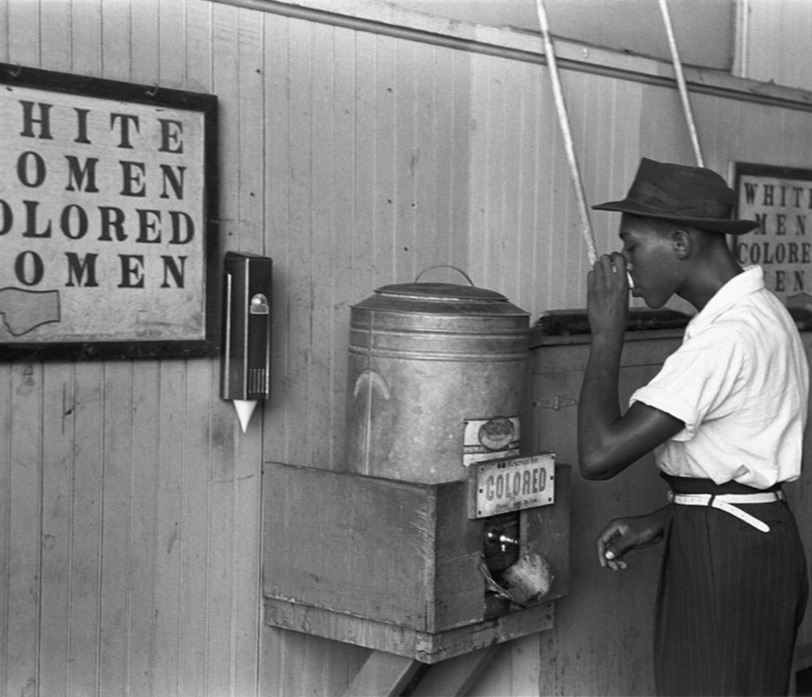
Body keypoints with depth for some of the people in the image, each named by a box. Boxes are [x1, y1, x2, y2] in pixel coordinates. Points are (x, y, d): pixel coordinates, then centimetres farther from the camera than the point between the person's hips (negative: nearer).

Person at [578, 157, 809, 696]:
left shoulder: (729, 336, -23)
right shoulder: (756, 312, 10)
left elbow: (599, 455, -26)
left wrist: (607, 331, -17)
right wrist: (661, 522, 8)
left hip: (725, 556, -10)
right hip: (753, 536, 10)